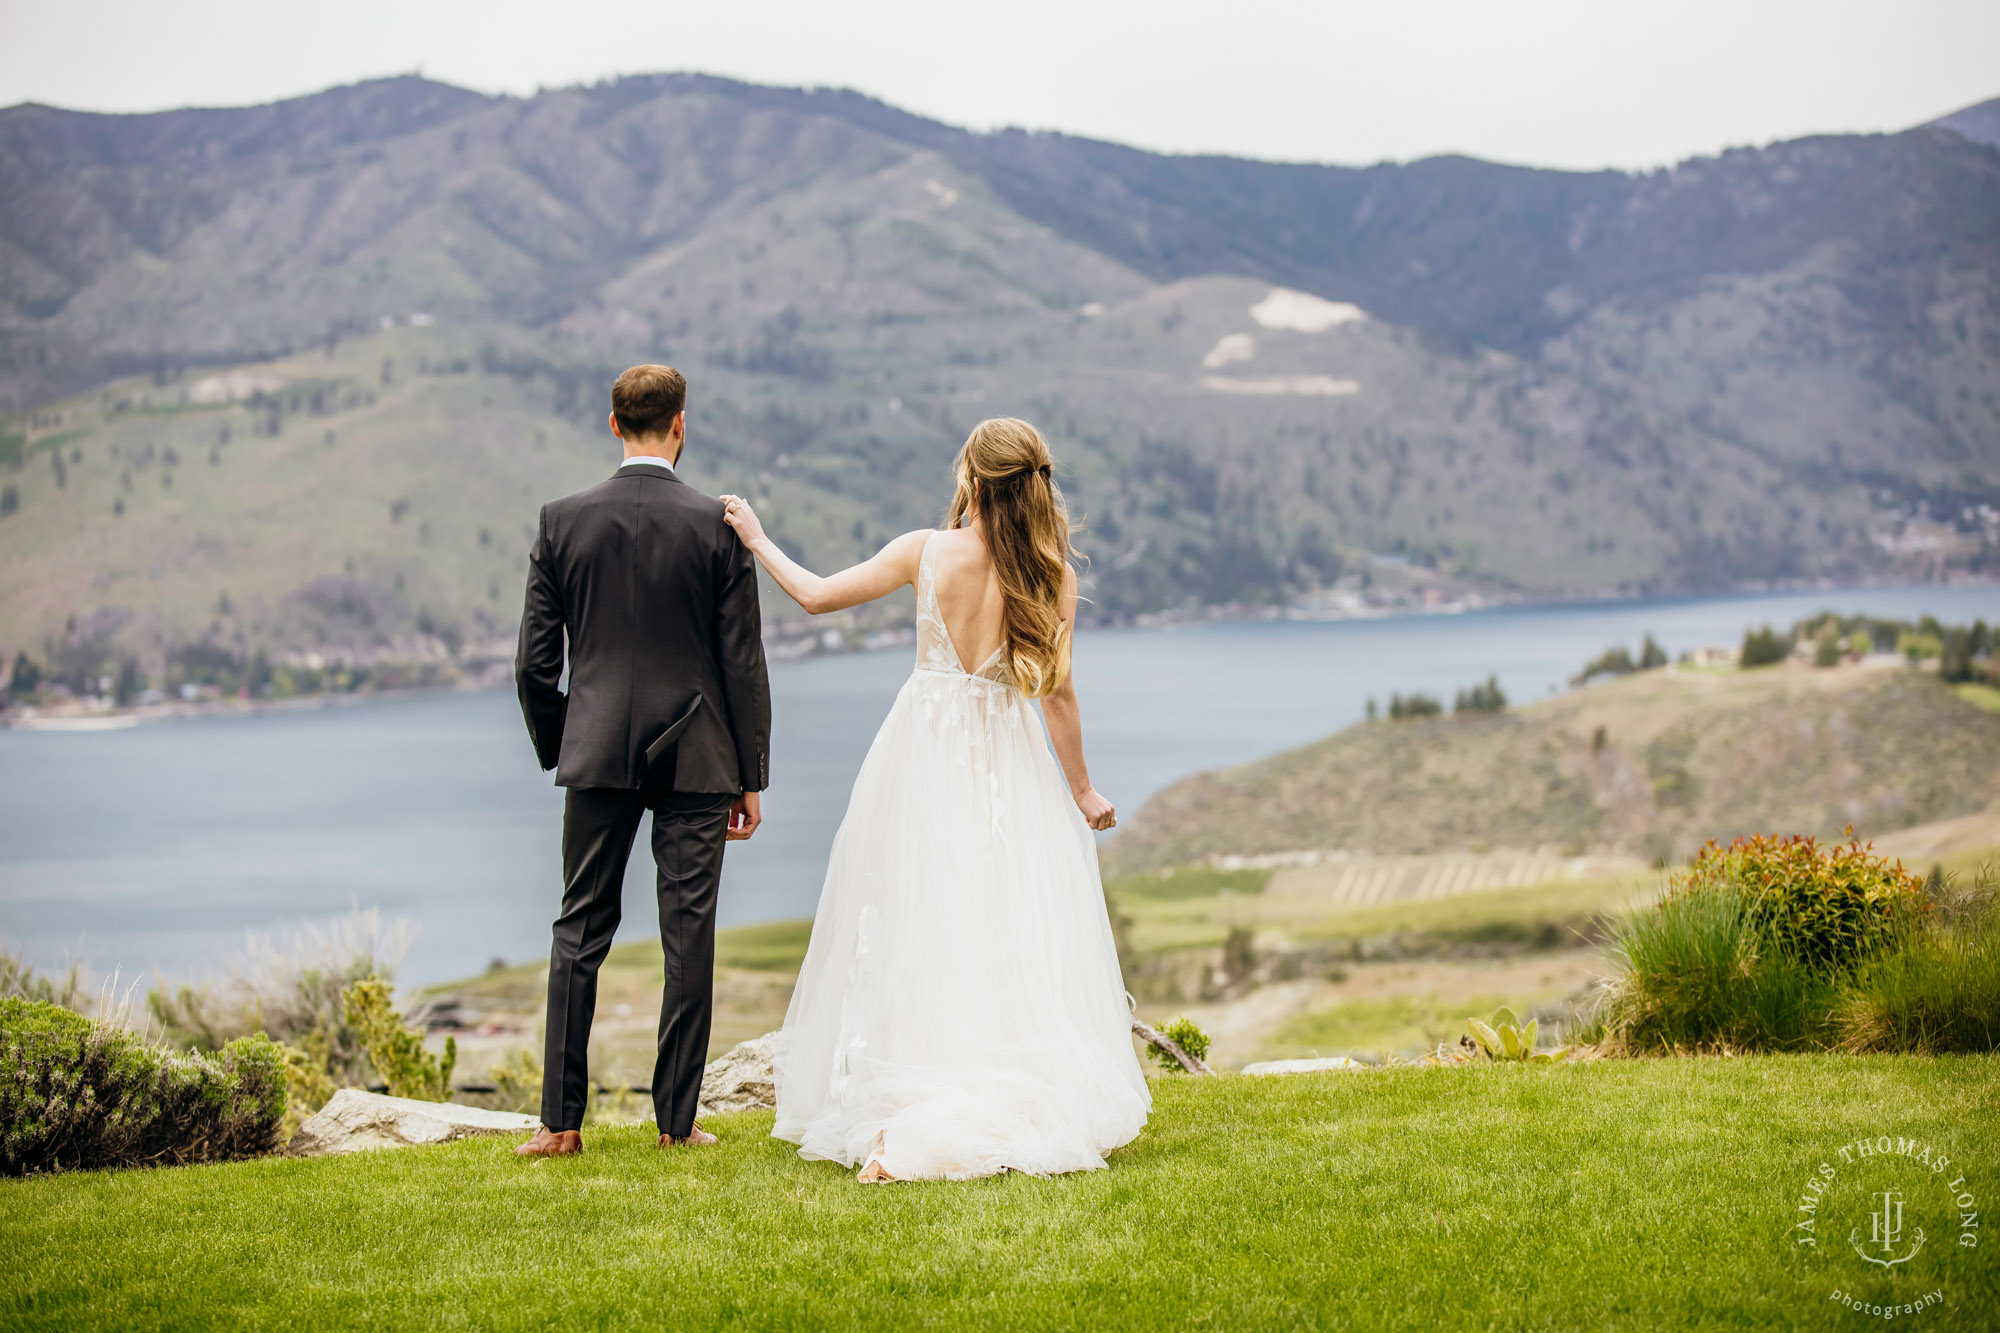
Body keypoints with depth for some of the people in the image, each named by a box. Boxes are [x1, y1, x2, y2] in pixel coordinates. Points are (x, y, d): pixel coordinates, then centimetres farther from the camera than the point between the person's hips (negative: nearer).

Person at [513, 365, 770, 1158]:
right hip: (696, 759, -1)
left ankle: (561, 1120, 6)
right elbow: (743, 663, -4)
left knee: (580, 931, 8)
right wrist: (751, 778, 4)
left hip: (599, 753, 2)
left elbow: (535, 662, 1)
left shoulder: (563, 521, -1)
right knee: (689, 936, 4)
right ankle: (676, 1118, 8)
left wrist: (556, 750, 16)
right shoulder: (718, 525, -5)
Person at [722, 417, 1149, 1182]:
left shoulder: (926, 552, -11)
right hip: (1009, 767, 1)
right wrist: (1082, 789, 7)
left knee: (914, 934, 6)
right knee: (1016, 937, 7)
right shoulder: (1051, 574, -8)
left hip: (925, 755, 0)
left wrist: (758, 540, 13)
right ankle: (1034, 1109, 8)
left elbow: (816, 596, -2)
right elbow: (1057, 694, -4)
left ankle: (899, 1120, 3)